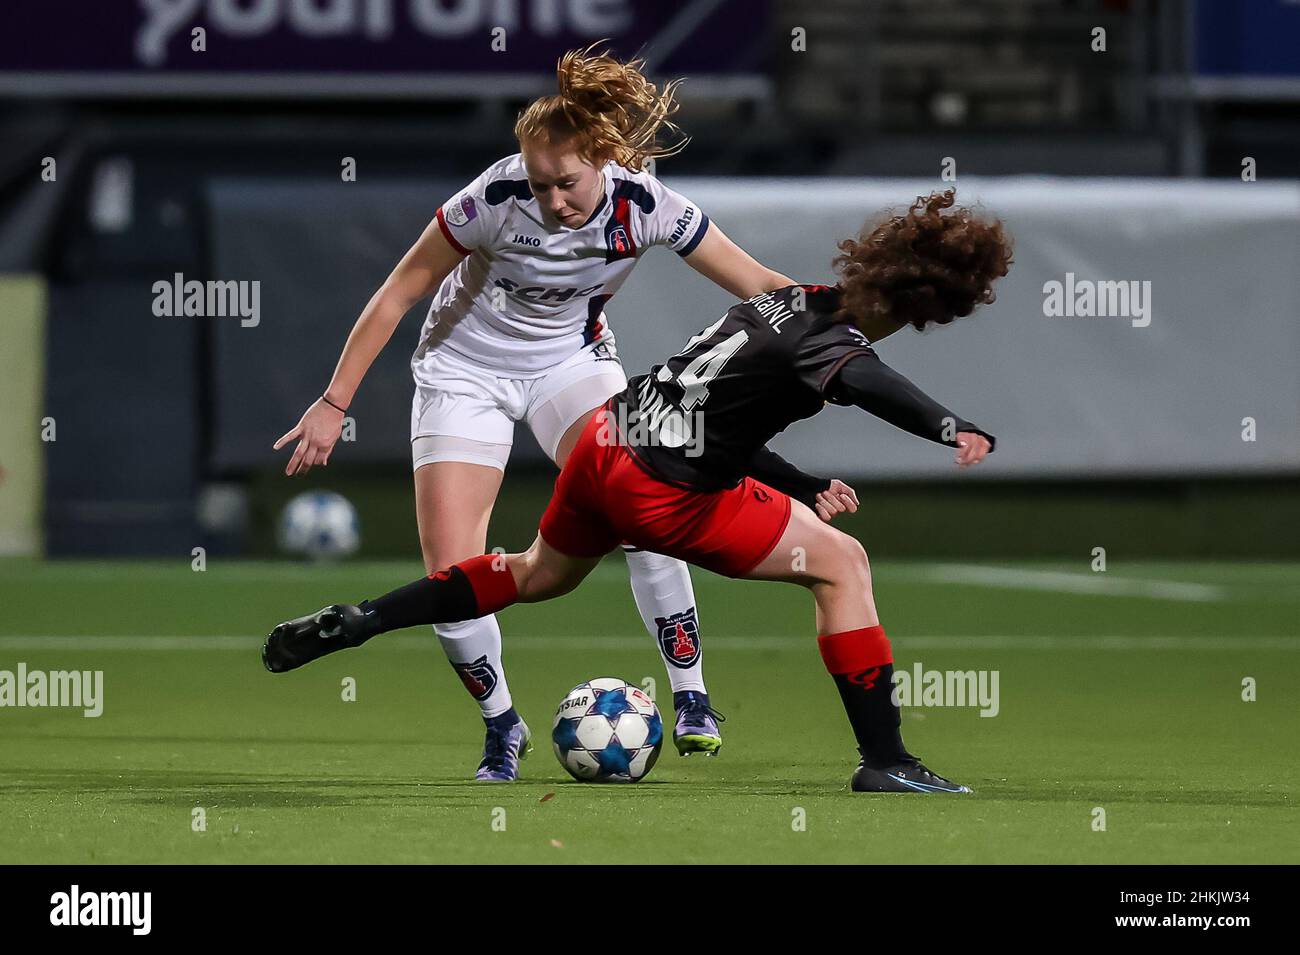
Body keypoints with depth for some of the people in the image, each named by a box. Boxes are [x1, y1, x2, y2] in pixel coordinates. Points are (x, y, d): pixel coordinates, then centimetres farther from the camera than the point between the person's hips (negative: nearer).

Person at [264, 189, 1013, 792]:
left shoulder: (794, 301, 9)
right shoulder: (831, 340, -17)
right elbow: (862, 379, -43)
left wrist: (804, 487, 23)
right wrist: (947, 426, -59)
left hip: (608, 438, 9)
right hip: (666, 494, -9)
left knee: (539, 575, 36)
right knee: (842, 563, -2)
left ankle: (348, 625, 40)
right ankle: (883, 761, -5)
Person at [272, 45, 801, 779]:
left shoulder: (644, 205, -23)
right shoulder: (497, 198, -28)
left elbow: (760, 285, -13)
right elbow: (399, 294, -16)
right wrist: (334, 404, -14)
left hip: (572, 360, 1)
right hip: (465, 372, -1)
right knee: (452, 574, -12)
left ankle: (692, 700, -12)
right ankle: (503, 728, 11)